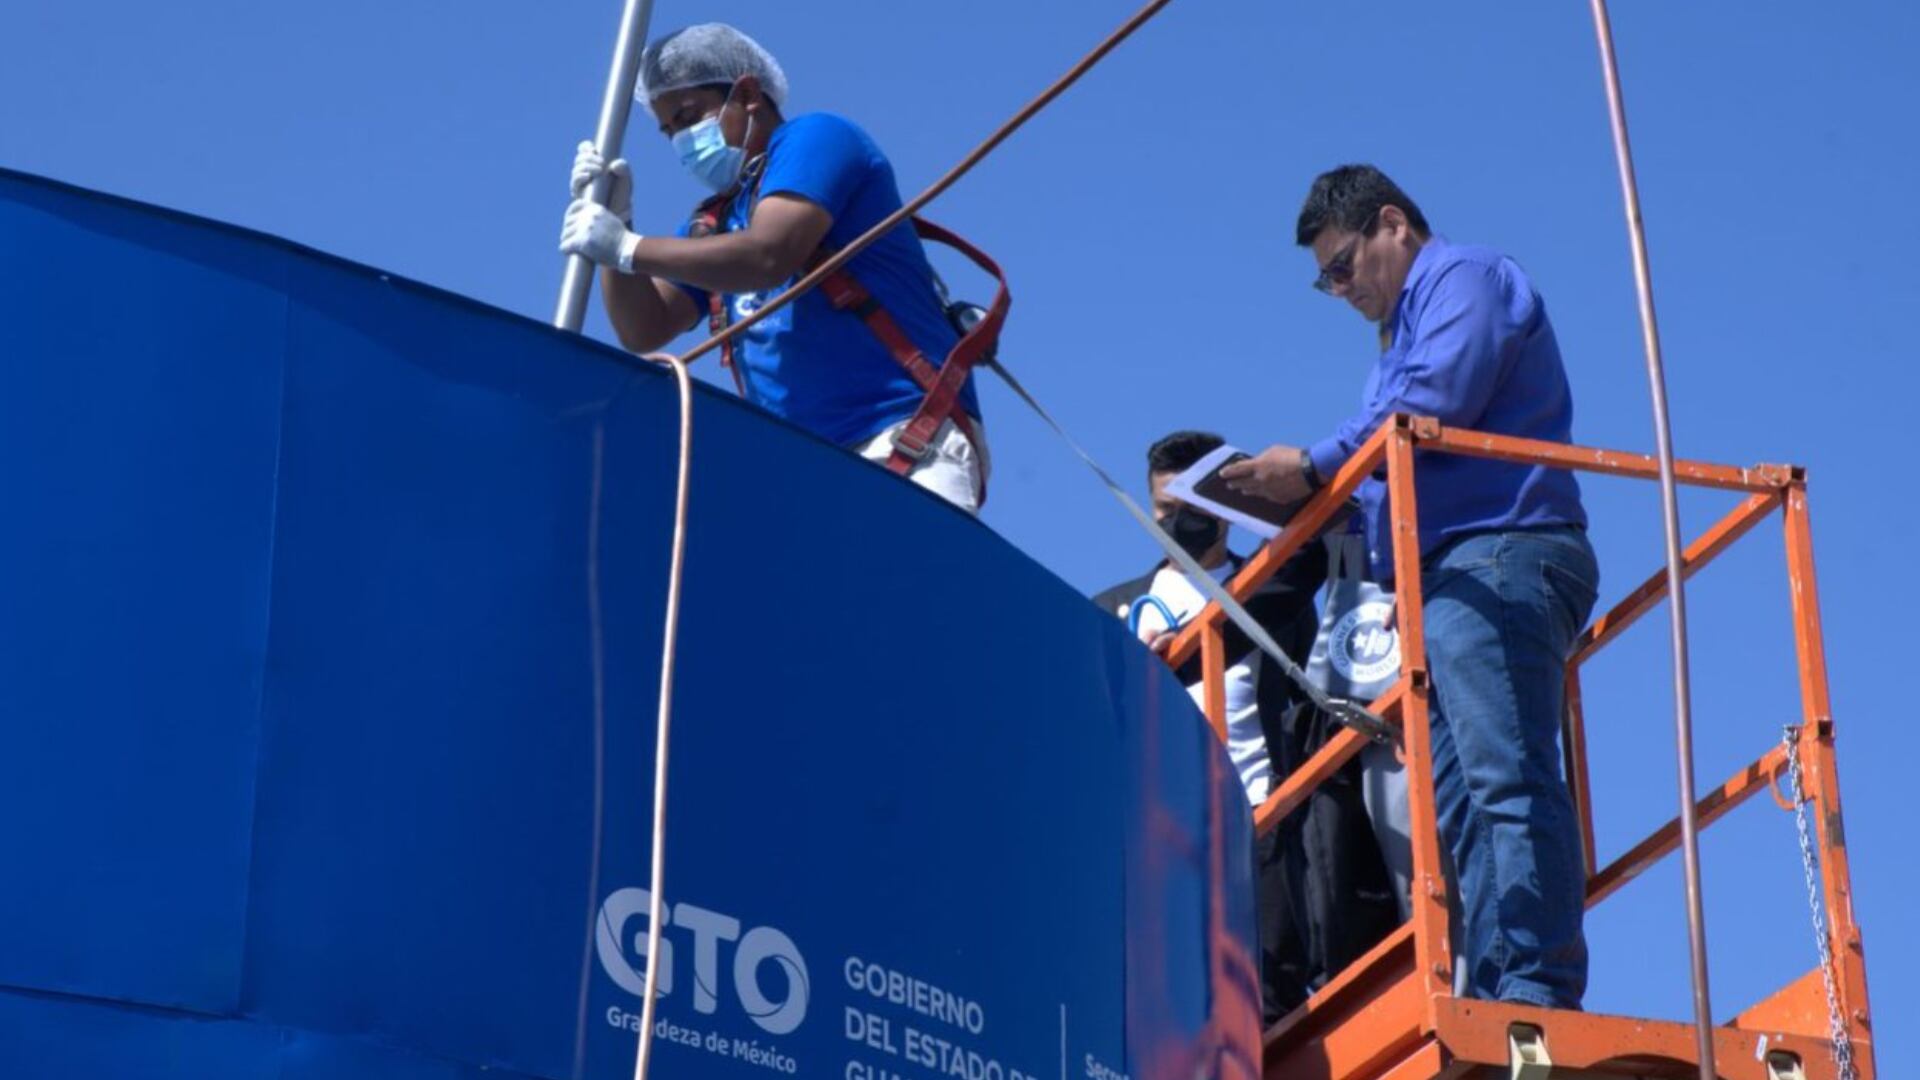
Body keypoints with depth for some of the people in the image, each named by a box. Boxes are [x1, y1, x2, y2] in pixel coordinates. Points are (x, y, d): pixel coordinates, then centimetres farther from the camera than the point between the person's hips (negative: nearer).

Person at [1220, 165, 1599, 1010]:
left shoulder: (1464, 277, 4)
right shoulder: (1409, 334, 33)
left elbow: (1436, 402, -13)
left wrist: (1316, 468, -7)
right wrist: (1316, 506, 15)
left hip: (1496, 559, -10)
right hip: (1454, 578, 10)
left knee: (1505, 781, -19)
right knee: (1457, 804, 2)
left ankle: (1538, 993, -26)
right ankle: (1488, 996, -4)